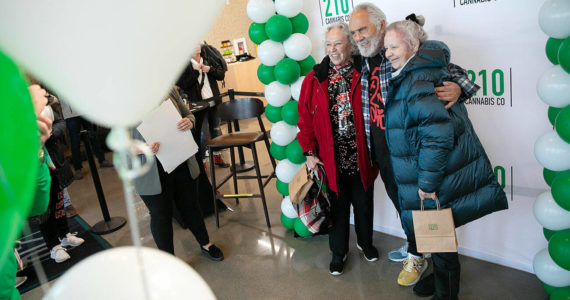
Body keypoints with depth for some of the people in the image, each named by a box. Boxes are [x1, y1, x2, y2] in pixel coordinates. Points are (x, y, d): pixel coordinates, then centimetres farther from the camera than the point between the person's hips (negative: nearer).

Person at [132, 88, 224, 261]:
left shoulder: (169, 89, -2)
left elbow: (188, 114, 10)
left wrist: (189, 122, -14)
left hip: (182, 165, 3)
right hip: (152, 174, -3)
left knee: (190, 206, 20)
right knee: (161, 216, 11)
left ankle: (205, 244, 43)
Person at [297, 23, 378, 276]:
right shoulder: (315, 79, -1)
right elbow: (305, 119, 0)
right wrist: (310, 153, -4)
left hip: (360, 158, 0)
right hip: (330, 159, 0)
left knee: (364, 204, 18)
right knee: (337, 206, 14)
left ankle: (365, 242, 45)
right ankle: (338, 252, 35)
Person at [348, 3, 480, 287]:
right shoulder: (364, 63, 5)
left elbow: (451, 70, -11)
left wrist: (458, 87, -33)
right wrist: (369, 147, 11)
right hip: (380, 149, 7)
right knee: (397, 199, 22)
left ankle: (417, 257, 30)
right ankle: (412, 244, 45)